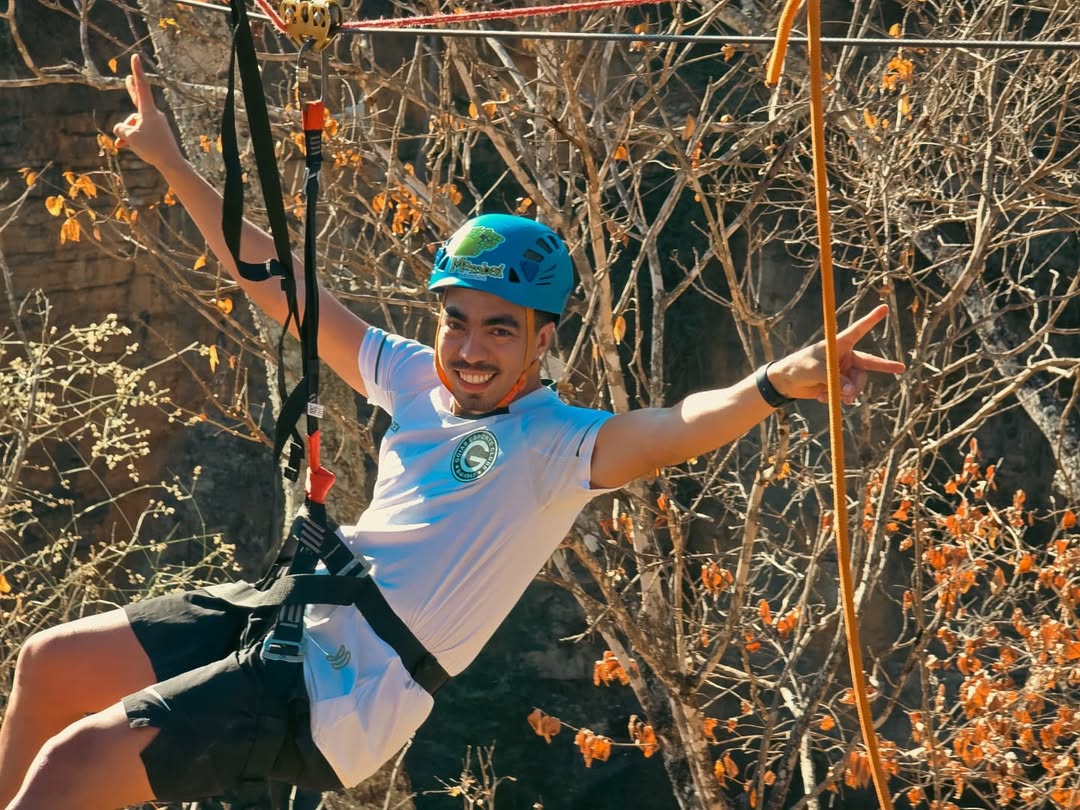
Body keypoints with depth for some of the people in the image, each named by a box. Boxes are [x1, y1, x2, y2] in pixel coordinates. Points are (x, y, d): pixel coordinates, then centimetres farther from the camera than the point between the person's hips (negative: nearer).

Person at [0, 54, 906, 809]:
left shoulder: (557, 443, -12)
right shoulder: (416, 379, 7)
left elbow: (667, 432, -32)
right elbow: (280, 287, 15)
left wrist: (775, 383, -52)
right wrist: (174, 166, 17)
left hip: (341, 697, -8)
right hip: (296, 612, 8)